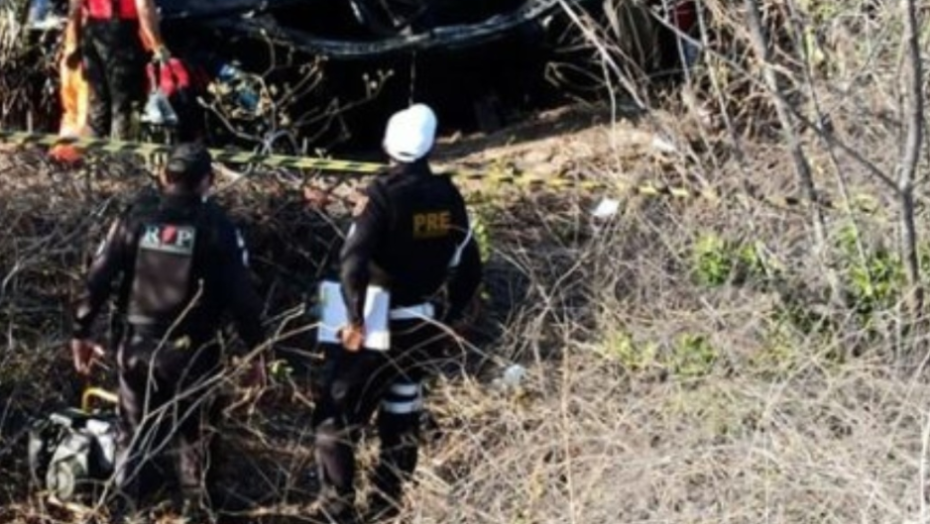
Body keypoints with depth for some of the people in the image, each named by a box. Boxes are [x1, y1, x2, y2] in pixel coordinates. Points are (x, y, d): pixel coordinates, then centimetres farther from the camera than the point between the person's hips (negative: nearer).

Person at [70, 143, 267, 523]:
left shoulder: (136, 217, 1)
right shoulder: (216, 226, -5)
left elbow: (98, 278, 0)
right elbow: (241, 293, -6)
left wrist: (81, 332, 9)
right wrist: (255, 349, 2)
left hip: (136, 345, 2)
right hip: (192, 349, -2)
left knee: (134, 435, 13)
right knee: (194, 438, 12)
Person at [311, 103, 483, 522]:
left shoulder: (382, 195, -17)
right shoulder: (447, 196, 0)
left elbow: (353, 262, -28)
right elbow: (469, 267, 7)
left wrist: (355, 318, -22)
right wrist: (447, 318, 17)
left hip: (375, 325, -6)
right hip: (421, 325, 6)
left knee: (338, 413, 5)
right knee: (402, 415, 19)